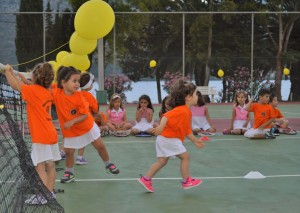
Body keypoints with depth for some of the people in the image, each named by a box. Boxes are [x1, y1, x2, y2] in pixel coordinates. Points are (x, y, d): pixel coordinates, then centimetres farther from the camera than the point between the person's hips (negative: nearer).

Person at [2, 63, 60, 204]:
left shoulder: (33, 90, -12)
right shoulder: (47, 93, 10)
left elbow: (14, 85, -14)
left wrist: (8, 72, 1)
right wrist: (26, 81, 23)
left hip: (40, 137, -8)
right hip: (51, 134, 8)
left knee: (40, 167, -8)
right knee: (50, 166, 12)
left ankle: (42, 196, -9)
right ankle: (50, 193, 18)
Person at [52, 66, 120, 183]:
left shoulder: (79, 96, -24)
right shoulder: (56, 93, -22)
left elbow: (85, 115, -20)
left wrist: (72, 121, -32)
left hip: (87, 126, 0)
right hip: (70, 131, 1)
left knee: (100, 146, 8)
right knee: (68, 151, -1)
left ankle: (108, 164, 31)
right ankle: (69, 173, 21)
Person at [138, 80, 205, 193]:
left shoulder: (187, 112, 15)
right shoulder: (182, 110, -18)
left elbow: (187, 130, 22)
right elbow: (166, 116, -31)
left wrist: (195, 140, 25)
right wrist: (161, 126, -44)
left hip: (165, 138, 10)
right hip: (169, 138, -10)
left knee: (162, 161, 13)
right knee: (185, 157, 0)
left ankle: (146, 179, 15)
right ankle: (186, 181, 10)